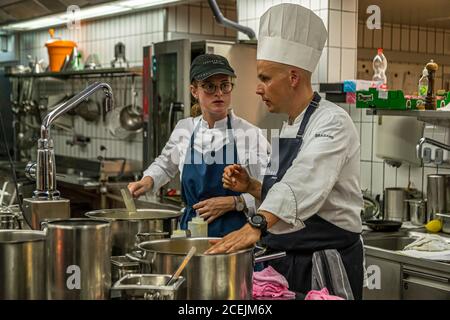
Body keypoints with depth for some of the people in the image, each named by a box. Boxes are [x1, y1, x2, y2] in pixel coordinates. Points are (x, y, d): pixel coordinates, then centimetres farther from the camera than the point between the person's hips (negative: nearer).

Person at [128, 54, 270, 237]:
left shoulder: (250, 134, -7)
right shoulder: (184, 129, 4)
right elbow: (165, 165, 24)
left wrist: (233, 202, -16)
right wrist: (148, 181, 7)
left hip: (234, 230, -3)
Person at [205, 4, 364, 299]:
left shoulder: (332, 123, -17)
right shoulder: (289, 128, 11)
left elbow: (303, 182, -34)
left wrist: (256, 225, -48)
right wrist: (251, 187, 0)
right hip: (285, 261, 8)